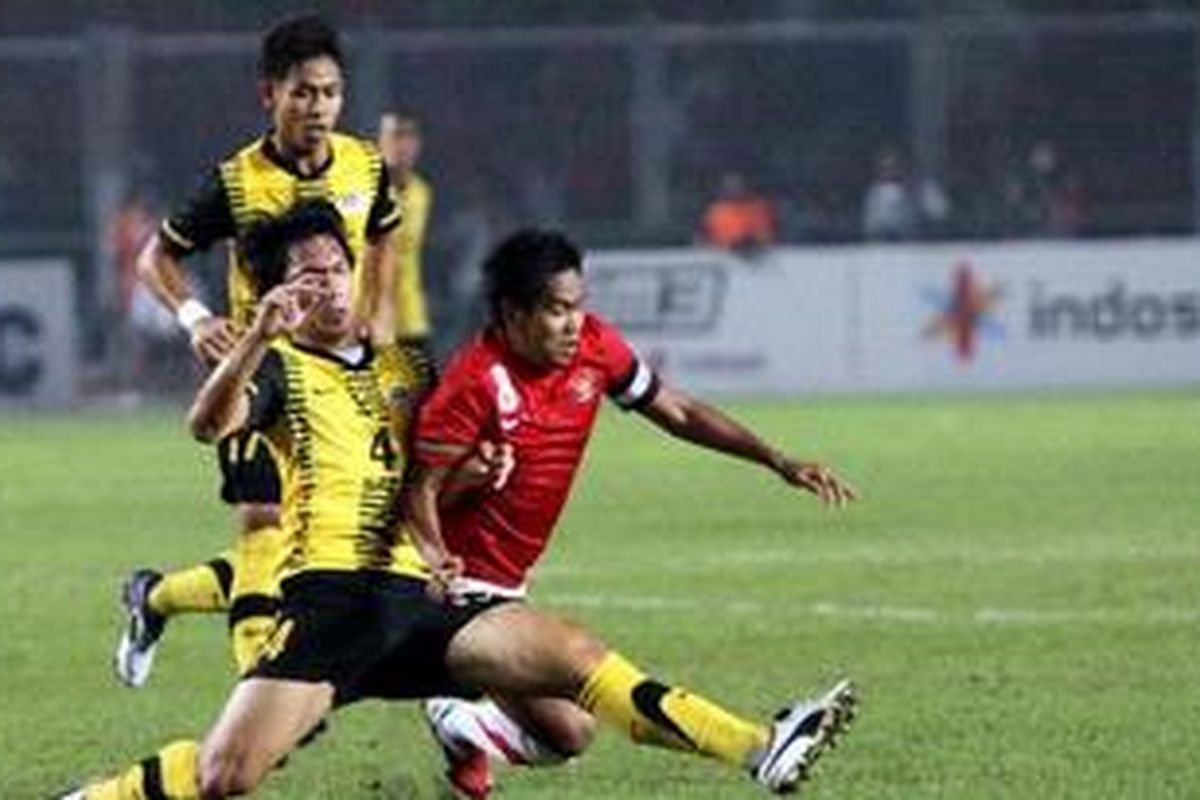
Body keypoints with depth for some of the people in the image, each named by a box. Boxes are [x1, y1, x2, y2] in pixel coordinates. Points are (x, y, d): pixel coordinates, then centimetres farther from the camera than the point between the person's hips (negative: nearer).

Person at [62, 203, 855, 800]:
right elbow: (209, 423, -18)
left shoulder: (399, 365, 22)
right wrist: (257, 336, -33)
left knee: (575, 655, -13)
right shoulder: (280, 367, 4)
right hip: (328, 598, -5)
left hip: (413, 597, 5)